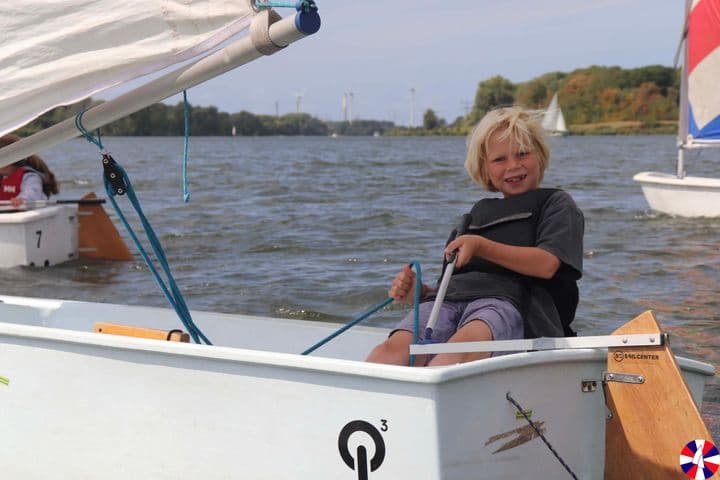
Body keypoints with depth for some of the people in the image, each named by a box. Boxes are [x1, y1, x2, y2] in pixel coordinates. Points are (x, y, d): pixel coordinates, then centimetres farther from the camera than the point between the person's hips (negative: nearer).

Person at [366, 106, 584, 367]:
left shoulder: (555, 203, 21)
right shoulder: (476, 215, 35)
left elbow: (546, 265, 0)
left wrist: (481, 247, -8)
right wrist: (417, 291, 7)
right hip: (449, 299, 4)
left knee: (466, 343, -42)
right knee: (393, 349, -32)